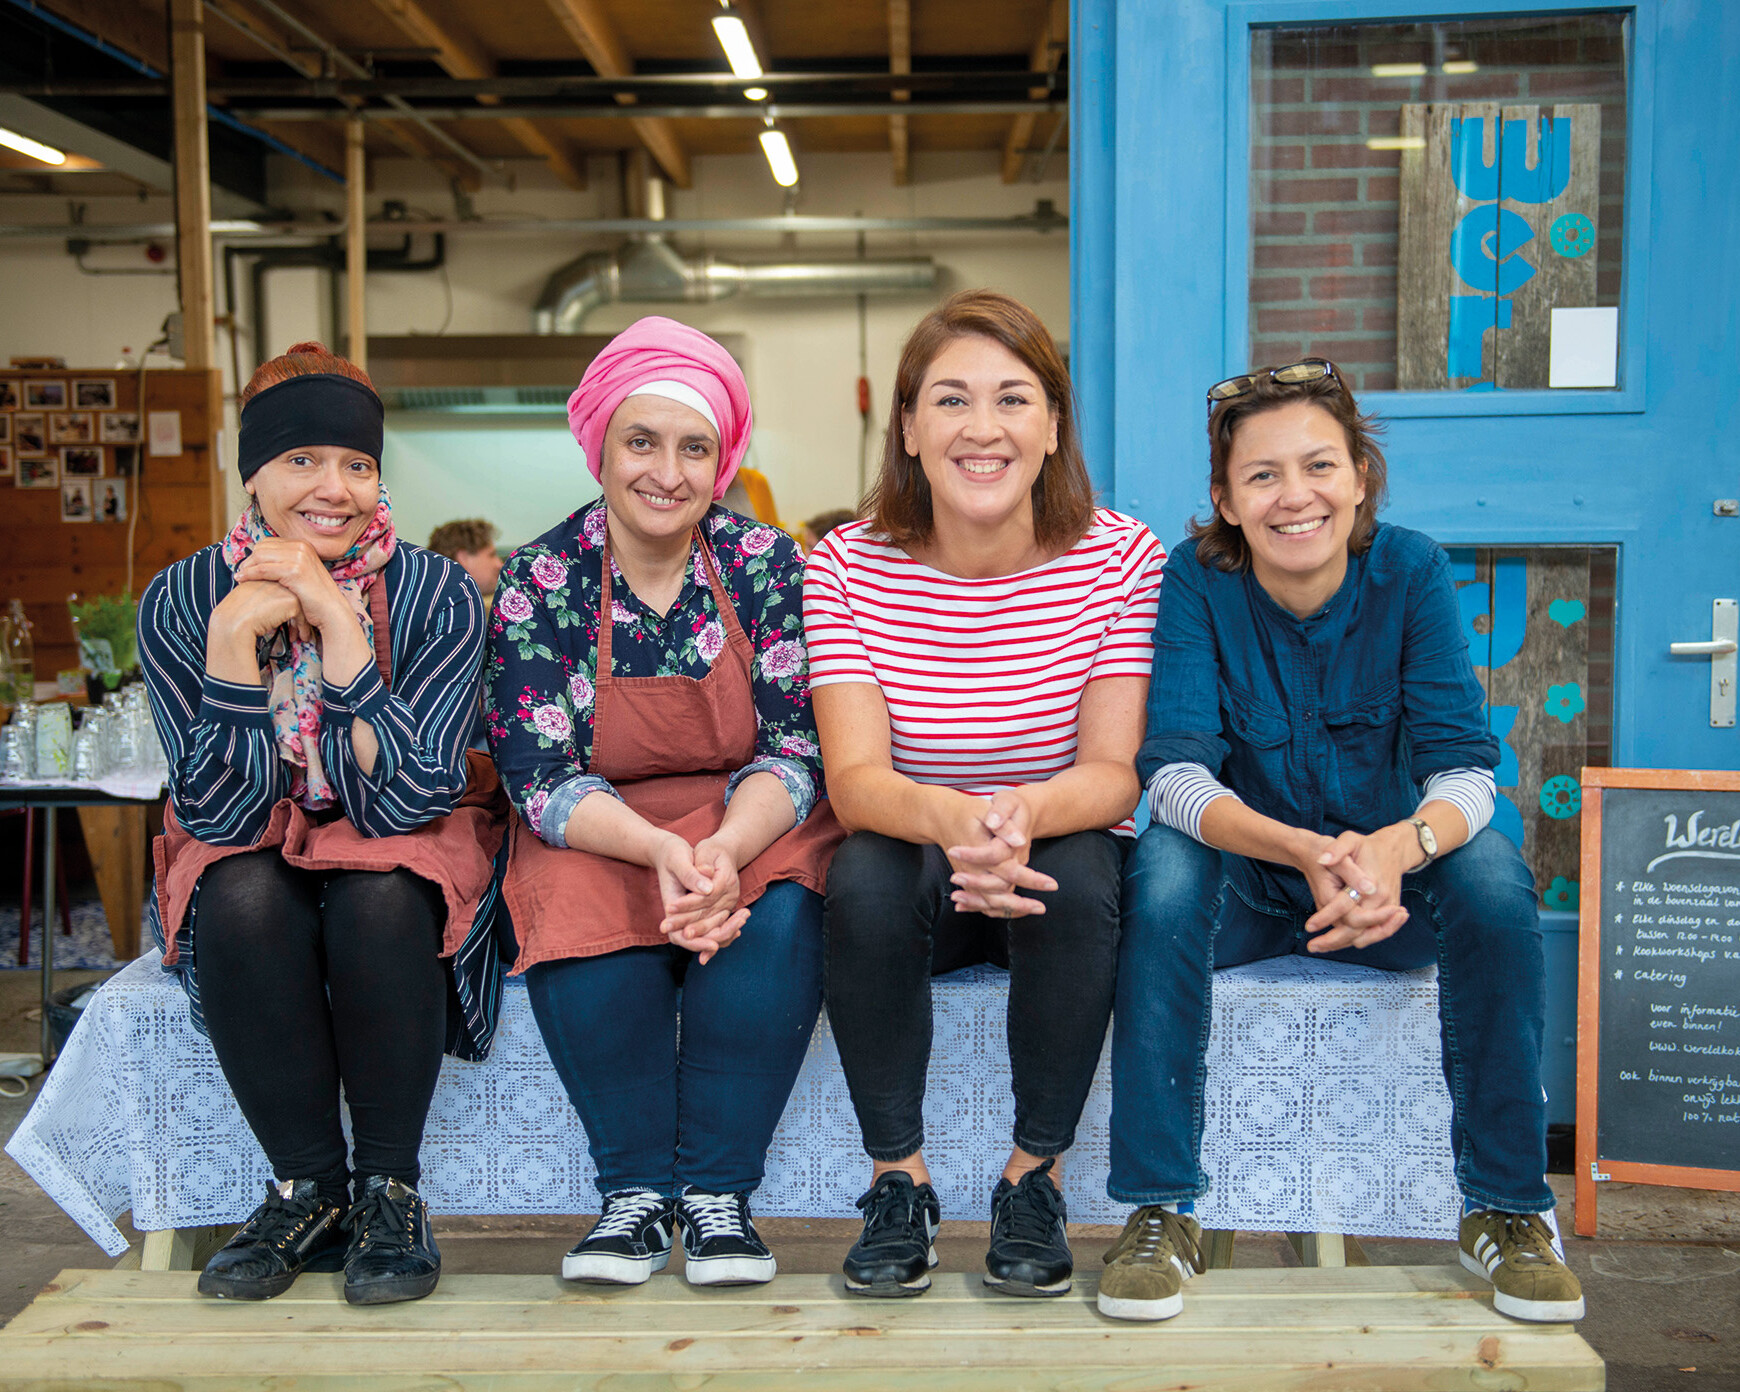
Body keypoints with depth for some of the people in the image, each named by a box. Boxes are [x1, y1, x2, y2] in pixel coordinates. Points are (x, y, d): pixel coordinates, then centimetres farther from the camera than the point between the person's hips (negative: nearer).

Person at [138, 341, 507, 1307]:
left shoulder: (436, 594, -14)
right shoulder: (180, 601, -10)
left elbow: (413, 798, -23)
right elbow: (221, 812, -16)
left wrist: (334, 618, -28)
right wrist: (235, 635, -27)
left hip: (403, 862, -1)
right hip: (250, 856, 1)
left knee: (378, 899, -34)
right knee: (242, 899, -32)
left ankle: (391, 1192, -15)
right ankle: (308, 1191, -14)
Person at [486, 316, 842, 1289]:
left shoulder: (768, 566, -3)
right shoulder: (539, 581, -5)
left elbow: (794, 753, -7)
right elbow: (544, 780, -10)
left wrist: (724, 849, -29)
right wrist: (659, 850, -30)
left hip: (756, 830, 1)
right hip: (596, 843, 0)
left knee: (780, 920, -32)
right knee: (586, 932, -32)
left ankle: (717, 1192, -15)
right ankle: (636, 1191, -12)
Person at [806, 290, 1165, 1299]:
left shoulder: (1121, 557, -11)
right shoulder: (848, 566, -10)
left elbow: (1112, 772, -15)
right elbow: (856, 777, -19)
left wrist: (1027, 814, -40)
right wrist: (954, 818, -42)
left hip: (1067, 850, 0)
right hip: (914, 867, 0)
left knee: (1075, 876, -32)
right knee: (866, 875, -31)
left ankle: (1034, 1176, -11)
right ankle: (900, 1179, -12)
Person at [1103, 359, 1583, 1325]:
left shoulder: (1411, 570, -12)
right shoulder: (1196, 579, -15)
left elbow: (1463, 768, -20)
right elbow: (1175, 772, -25)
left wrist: (1395, 849, -44)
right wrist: (1303, 851, -45)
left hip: (1389, 880, 1)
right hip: (1243, 884, -1)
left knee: (1493, 877, -29)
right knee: (1165, 871, -32)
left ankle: (1506, 1208, -12)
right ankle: (1158, 1211, -22)